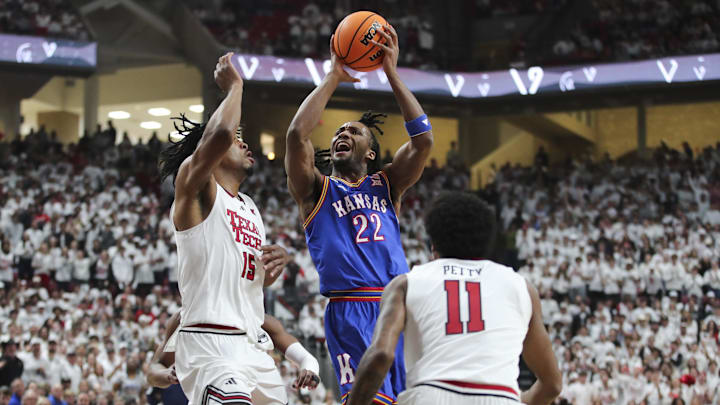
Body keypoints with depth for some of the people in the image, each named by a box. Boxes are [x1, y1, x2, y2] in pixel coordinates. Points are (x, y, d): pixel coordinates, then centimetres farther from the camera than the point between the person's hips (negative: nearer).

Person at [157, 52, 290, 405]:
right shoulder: (193, 185, -1)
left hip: (251, 346, 9)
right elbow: (220, 132, -22)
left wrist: (274, 265, 9)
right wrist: (234, 85, -5)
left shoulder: (251, 209, 23)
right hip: (209, 346, -9)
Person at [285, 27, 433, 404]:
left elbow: (423, 139, 7)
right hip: (350, 312, -4)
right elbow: (297, 135, -4)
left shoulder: (386, 184, 22)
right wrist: (332, 78, 4)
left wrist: (392, 72, 6)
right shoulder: (317, 189, 14)